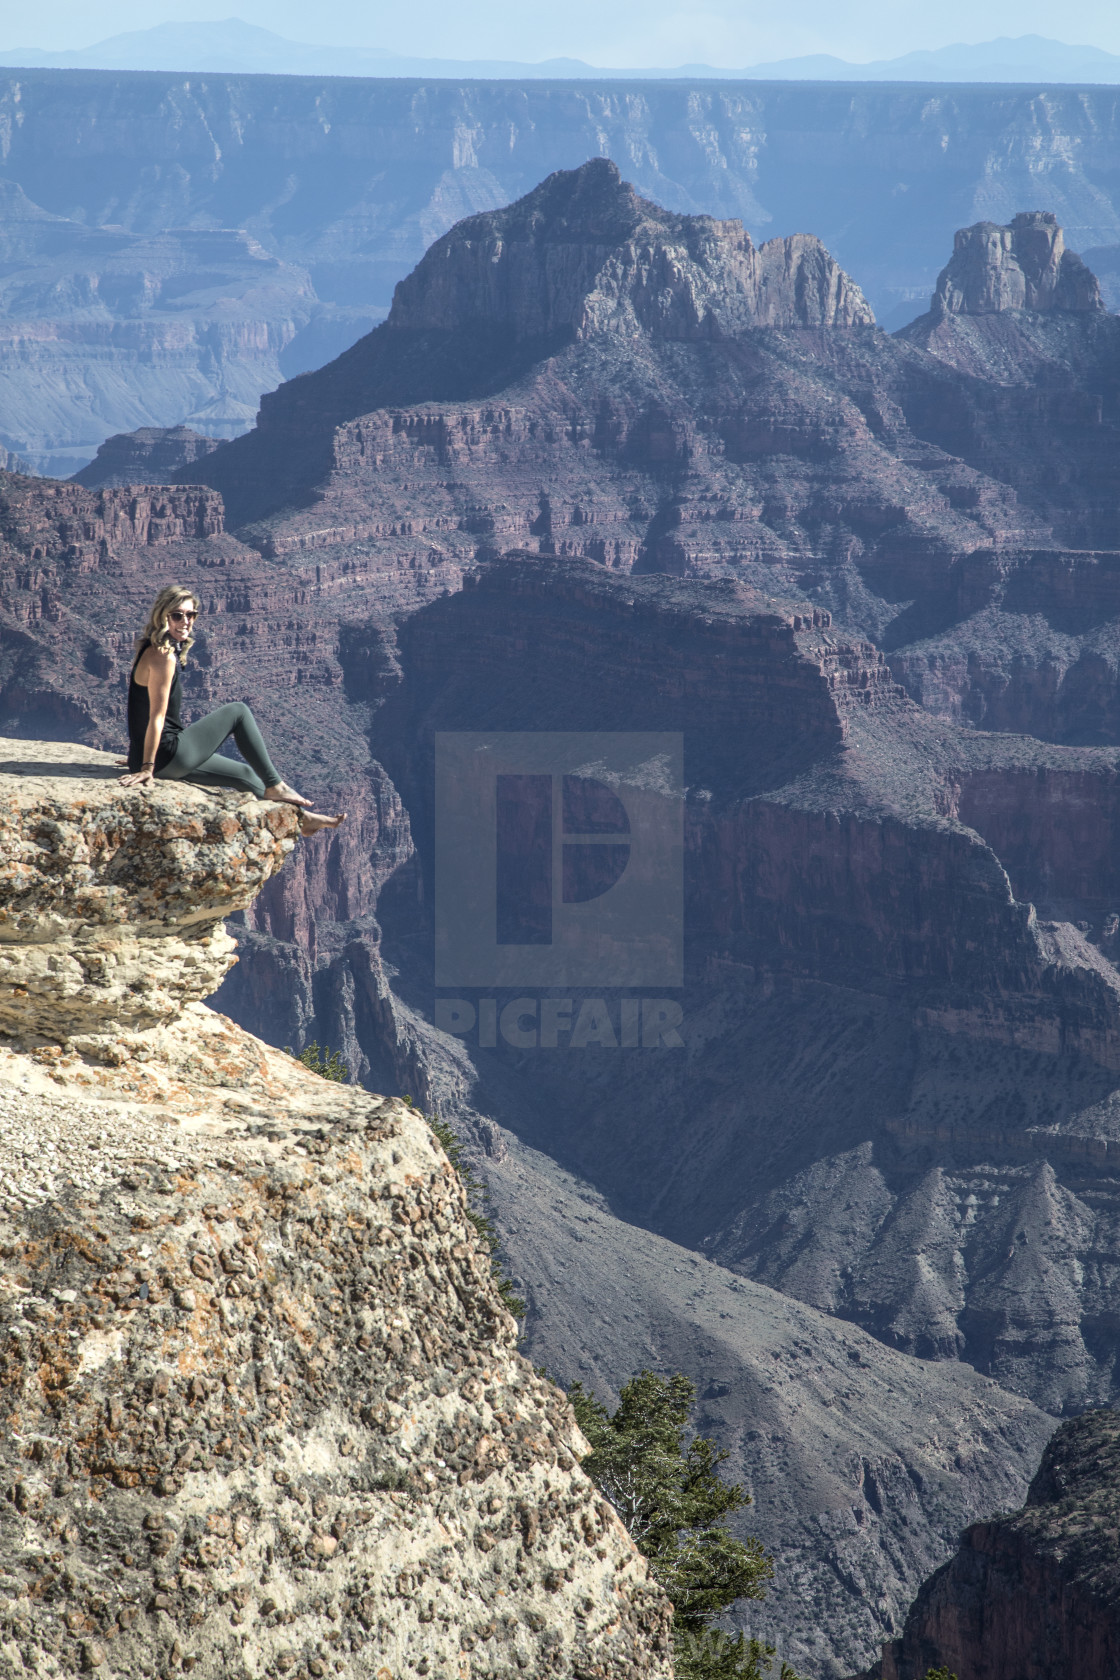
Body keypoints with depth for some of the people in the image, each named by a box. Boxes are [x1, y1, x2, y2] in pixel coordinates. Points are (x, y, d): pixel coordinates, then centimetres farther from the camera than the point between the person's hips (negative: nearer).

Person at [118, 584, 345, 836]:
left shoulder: (150, 649, 13)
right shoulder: (163, 656, -18)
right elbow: (157, 715, -21)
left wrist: (143, 761, 24)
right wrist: (147, 768, -22)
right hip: (167, 755, -10)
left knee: (245, 775, 22)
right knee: (239, 712, 3)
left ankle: (302, 817, 35)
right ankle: (274, 785, 9)